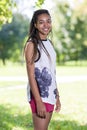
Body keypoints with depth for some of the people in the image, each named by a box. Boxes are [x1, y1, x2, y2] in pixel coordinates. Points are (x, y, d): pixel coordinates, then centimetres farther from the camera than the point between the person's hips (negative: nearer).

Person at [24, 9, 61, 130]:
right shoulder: (32, 45, -10)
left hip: (50, 94, 7)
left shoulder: (49, 43, 11)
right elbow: (31, 75, -15)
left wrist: (57, 96, 15)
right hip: (39, 94, -7)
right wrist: (38, 102, -19)